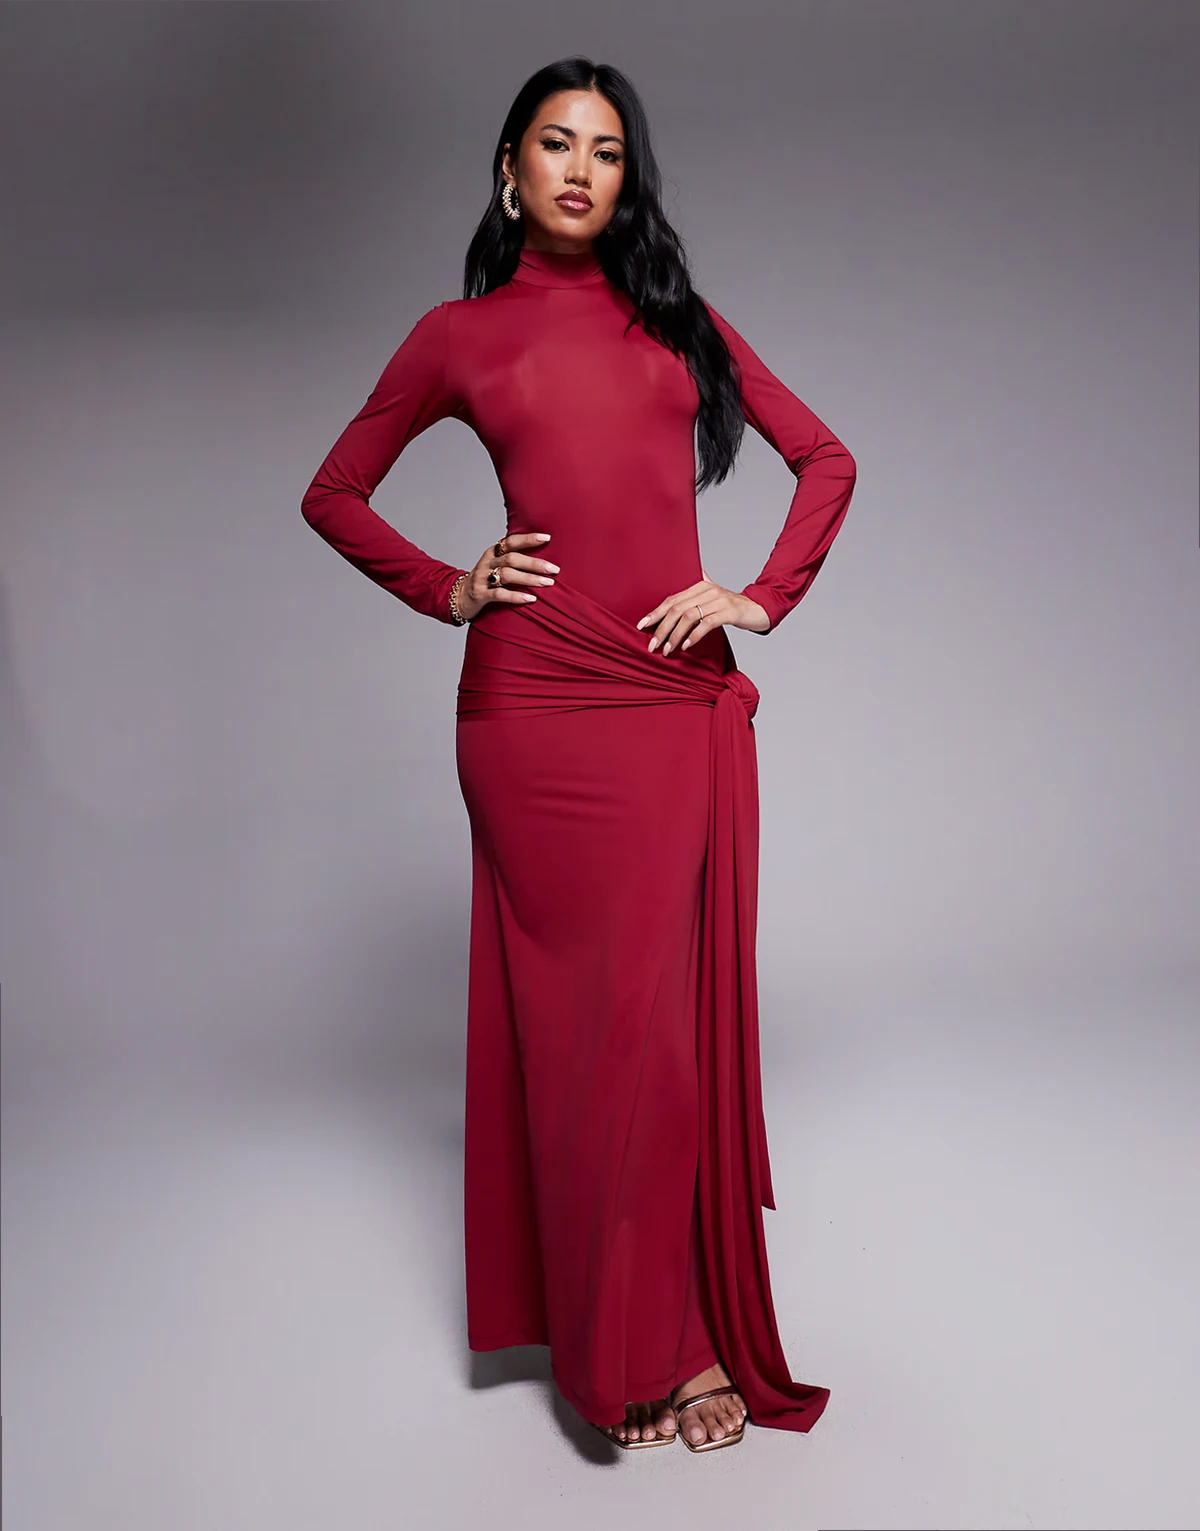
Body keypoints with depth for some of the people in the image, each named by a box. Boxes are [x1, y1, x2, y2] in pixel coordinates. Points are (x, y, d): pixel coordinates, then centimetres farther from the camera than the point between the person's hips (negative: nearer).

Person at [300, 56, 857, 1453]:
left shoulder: (676, 316, 15)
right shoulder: (456, 336, 11)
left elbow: (825, 458, 17)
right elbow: (333, 495, 19)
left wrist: (762, 598, 4)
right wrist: (445, 591, 5)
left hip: (686, 703, 2)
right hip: (537, 703, -2)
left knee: (677, 1008, 5)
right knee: (594, 1014, 0)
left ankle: (681, 1320, 22)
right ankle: (647, 1351, 15)